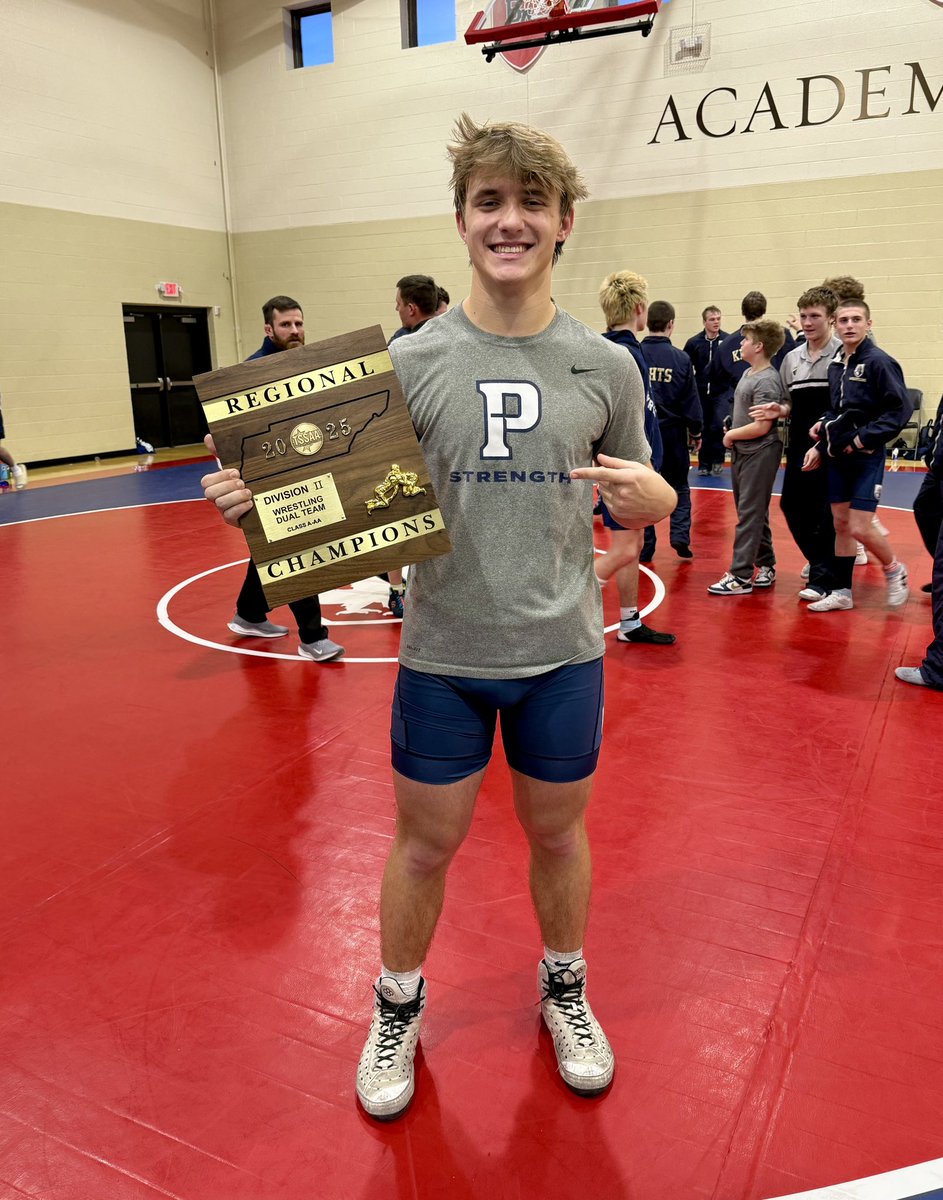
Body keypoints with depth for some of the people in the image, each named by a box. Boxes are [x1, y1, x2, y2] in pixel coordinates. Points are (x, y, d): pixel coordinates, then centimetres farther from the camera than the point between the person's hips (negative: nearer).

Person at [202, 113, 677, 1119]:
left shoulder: (606, 367, -1)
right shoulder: (409, 362, -6)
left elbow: (641, 502, 8)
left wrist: (648, 496, -16)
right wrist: (257, 501, -20)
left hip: (562, 651, 1)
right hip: (443, 653, -1)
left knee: (557, 831, 18)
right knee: (426, 842, 13)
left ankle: (564, 990, 46)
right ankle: (397, 1009, 40)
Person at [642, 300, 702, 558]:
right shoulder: (681, 359, -7)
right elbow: (691, 400, -2)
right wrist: (696, 431, 12)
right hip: (673, 431, 0)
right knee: (679, 487, 15)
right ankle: (680, 537, 2)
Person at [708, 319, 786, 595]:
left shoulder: (767, 381, -17)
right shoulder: (748, 373, 12)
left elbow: (761, 426, -21)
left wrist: (731, 435, -9)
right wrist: (733, 436, 5)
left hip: (759, 454, -9)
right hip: (741, 452, 9)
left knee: (750, 515, -6)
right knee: (754, 513, 15)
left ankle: (741, 576, -3)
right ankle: (766, 566, 25)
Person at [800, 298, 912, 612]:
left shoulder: (878, 361, -12)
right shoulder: (835, 364, 8)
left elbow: (901, 408, -15)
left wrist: (864, 438, -18)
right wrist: (821, 445, 9)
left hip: (866, 457, -6)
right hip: (837, 457, 7)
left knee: (860, 528, -9)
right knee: (841, 524, 10)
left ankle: (894, 570, 19)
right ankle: (842, 592, 20)